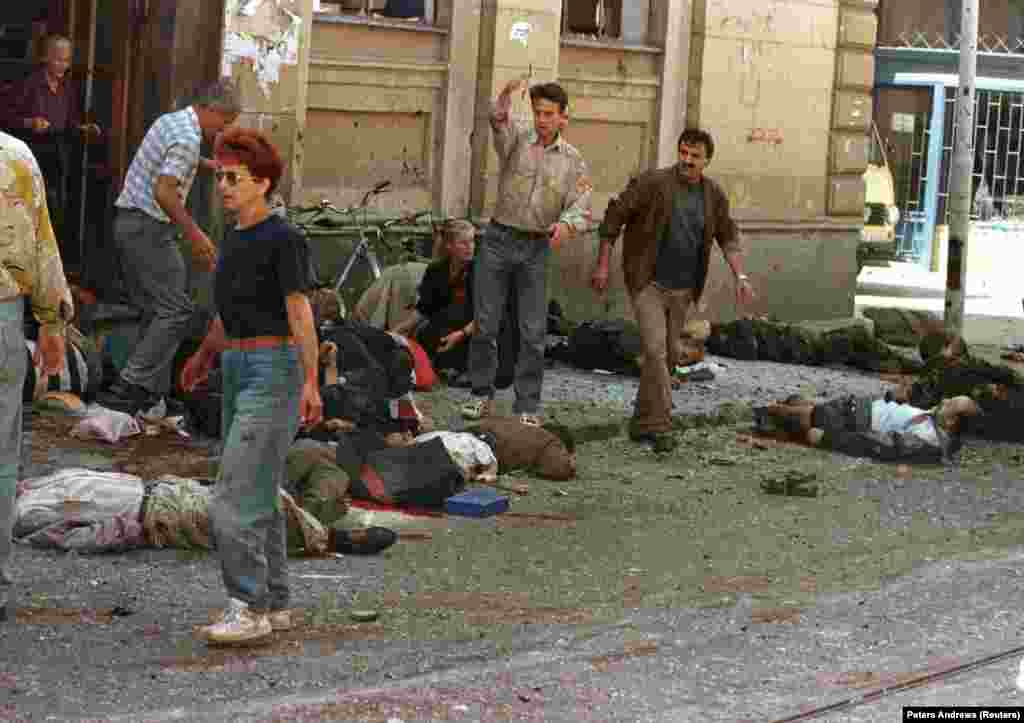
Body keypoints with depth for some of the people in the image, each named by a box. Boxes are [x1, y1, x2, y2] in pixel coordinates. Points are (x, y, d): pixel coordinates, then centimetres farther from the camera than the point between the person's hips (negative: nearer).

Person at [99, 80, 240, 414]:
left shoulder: (168, 121, 14)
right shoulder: (189, 139, -17)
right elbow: (164, 191, -25)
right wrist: (194, 235, -20)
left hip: (127, 221, 10)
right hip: (150, 227, -10)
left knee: (156, 310, 14)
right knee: (176, 310, -8)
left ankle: (153, 389, 14)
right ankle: (130, 386, -13)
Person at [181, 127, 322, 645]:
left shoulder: (283, 240, -14)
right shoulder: (235, 239, 11)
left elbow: (300, 313, -19)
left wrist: (310, 383, -26)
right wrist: (205, 354, 35)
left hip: (273, 372, -9)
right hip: (237, 370, 9)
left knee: (234, 498, -12)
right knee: (259, 496, 13)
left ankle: (250, 608, -7)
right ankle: (274, 604, 20)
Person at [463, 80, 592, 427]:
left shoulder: (572, 161, 2)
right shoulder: (516, 139, -2)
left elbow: (582, 209, -6)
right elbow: (499, 121, -26)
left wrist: (567, 224, -30)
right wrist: (504, 99, -50)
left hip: (536, 248, 1)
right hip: (498, 239, -1)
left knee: (533, 332, -1)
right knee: (485, 324, 3)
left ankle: (527, 407, 6)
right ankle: (482, 396, 17)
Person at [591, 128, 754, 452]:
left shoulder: (713, 195, 1)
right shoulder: (652, 182, -13)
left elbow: (728, 236, 11)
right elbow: (614, 216, -7)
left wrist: (740, 276, -2)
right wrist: (602, 265, -7)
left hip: (682, 290, 5)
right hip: (647, 283, -5)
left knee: (670, 355, 11)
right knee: (655, 349, -17)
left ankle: (641, 424, 25)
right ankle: (660, 426, -13)